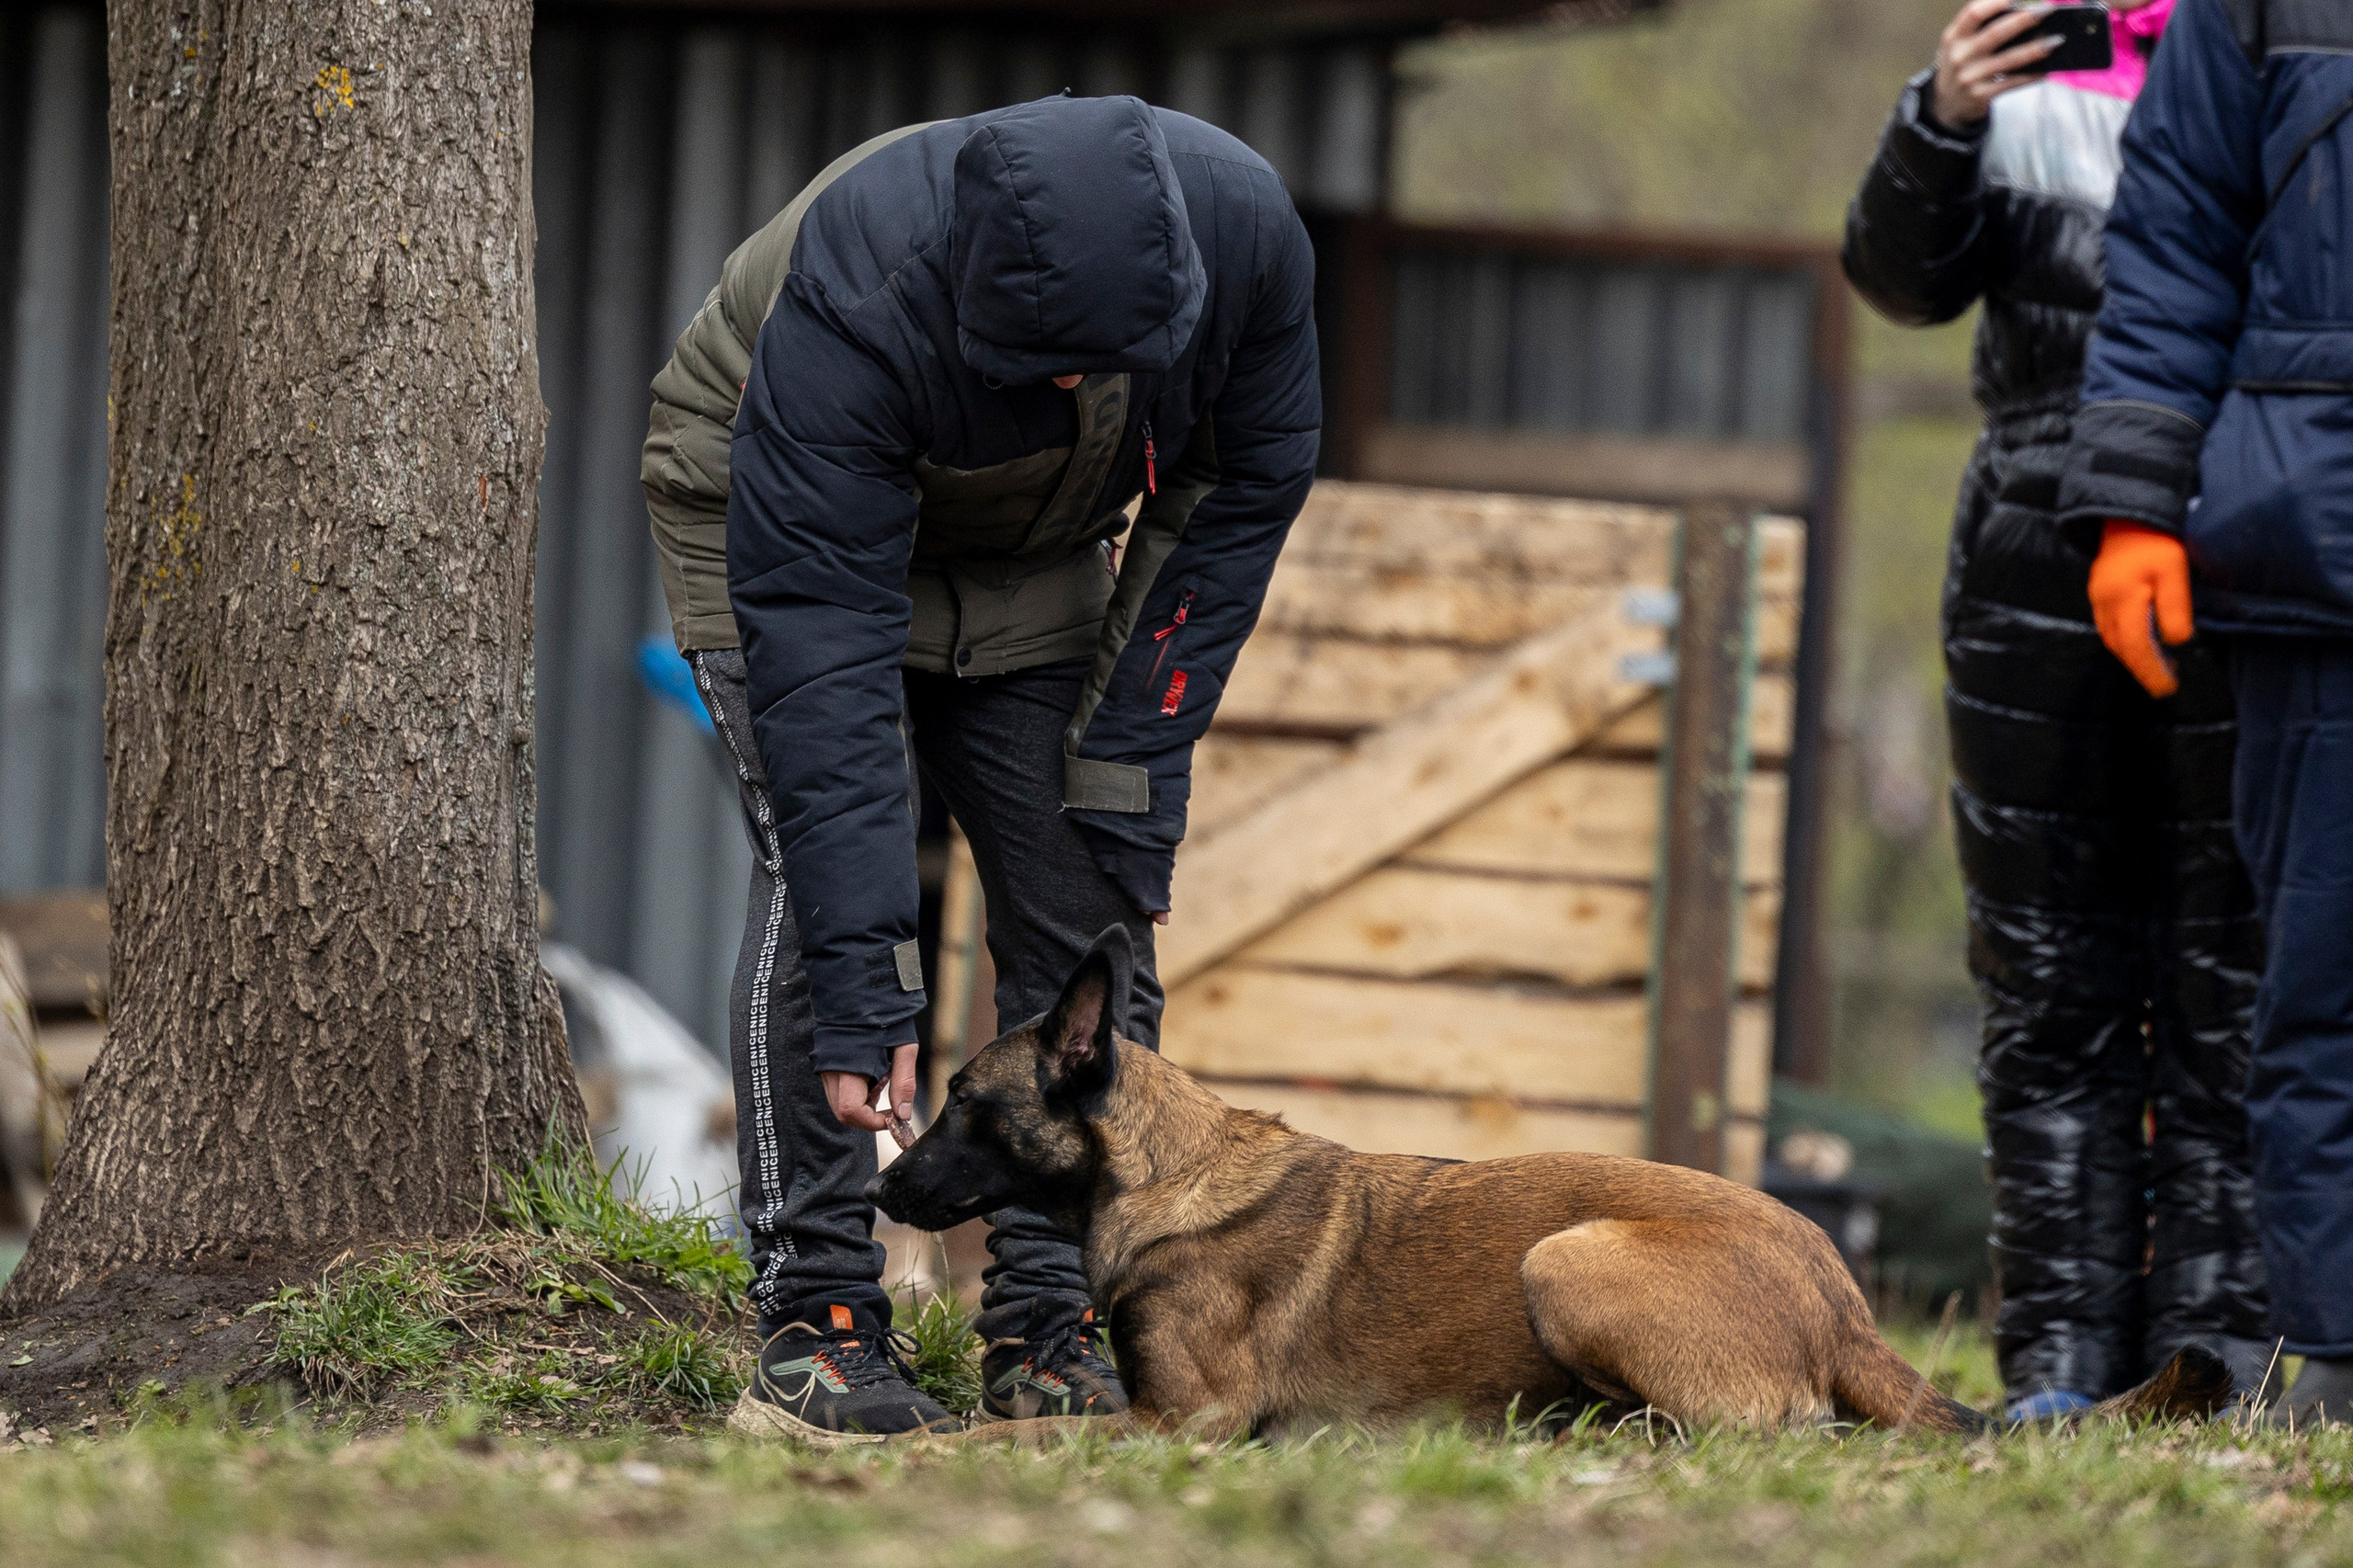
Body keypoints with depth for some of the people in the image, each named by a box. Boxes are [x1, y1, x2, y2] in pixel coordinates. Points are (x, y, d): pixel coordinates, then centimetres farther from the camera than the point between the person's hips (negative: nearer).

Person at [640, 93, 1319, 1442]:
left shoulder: (1241, 225, -30)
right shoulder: (852, 301, -42)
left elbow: (1248, 486, -12)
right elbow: (819, 639, -42)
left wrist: (1136, 755, -15)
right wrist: (862, 984, -45)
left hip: (1031, 547, 4)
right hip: (776, 512, -4)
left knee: (1092, 898, -5)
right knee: (823, 868, -22)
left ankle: (1053, 1327, 1)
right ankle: (817, 1324, -19)